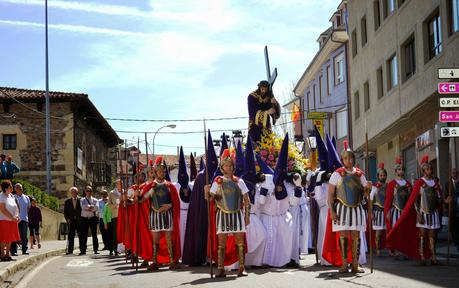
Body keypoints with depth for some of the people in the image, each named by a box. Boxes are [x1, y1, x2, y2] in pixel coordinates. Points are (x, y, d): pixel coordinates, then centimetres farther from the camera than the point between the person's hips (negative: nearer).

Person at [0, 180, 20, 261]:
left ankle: (7, 255, 15)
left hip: (12, 221, 8)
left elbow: (16, 208, 15)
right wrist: (12, 217, -20)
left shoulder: (11, 196, 14)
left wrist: (17, 216, -3)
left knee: (10, 239, 8)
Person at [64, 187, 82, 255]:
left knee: (81, 236, -1)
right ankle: (70, 250, 1)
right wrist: (67, 219, -3)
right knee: (70, 236, -1)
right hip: (71, 221, 1)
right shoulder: (67, 202, 11)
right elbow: (65, 212, 11)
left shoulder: (81, 200, 4)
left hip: (79, 221, -1)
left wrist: (82, 219, -8)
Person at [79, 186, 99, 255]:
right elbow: (83, 207, -9)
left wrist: (88, 207, -15)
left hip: (93, 218, 1)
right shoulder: (82, 200, 10)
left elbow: (96, 208, -6)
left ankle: (96, 250, 5)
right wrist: (91, 206, -11)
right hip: (84, 219, -1)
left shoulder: (94, 200, 12)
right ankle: (83, 250, -3)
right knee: (84, 235, -4)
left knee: (94, 234, 2)